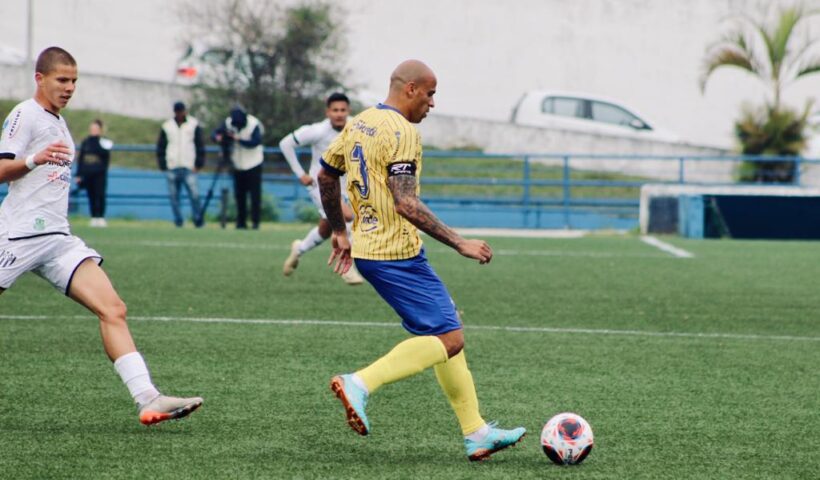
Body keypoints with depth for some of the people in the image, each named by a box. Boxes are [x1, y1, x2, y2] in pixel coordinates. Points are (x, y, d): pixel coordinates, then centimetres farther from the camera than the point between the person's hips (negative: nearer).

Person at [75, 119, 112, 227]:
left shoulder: (104, 143, 2)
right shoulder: (85, 143, 12)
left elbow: (107, 159, -5)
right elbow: (80, 159, 14)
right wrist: (79, 175, 10)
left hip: (99, 174, -3)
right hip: (87, 174, 3)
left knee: (100, 195, -9)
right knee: (91, 196, 5)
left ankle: (101, 217, -6)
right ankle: (94, 218, 10)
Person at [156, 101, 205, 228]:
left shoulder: (194, 125, 7)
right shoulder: (167, 126, 10)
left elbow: (200, 146, 7)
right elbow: (160, 146, 13)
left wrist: (198, 164, -1)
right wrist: (163, 165, 6)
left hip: (189, 168, -2)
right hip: (172, 168, 2)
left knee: (194, 194, -12)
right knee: (174, 196, 1)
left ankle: (198, 219, -1)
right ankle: (178, 221, 8)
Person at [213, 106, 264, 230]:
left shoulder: (253, 124, -18)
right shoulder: (228, 123, -5)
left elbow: (256, 142, -26)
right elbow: (216, 133, -4)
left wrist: (238, 139, -33)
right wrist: (218, 137, -27)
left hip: (253, 165, -4)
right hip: (238, 165, 4)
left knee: (255, 194, -6)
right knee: (239, 195, 7)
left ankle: (255, 221, 0)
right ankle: (241, 222, 14)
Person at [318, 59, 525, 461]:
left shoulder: (359, 124, 13)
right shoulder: (401, 132, -16)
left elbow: (325, 175, 23)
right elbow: (405, 204, -24)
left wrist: (339, 231, 33)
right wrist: (459, 243, -20)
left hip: (367, 248, 10)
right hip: (397, 254, -10)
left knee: (445, 333, 14)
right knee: (449, 339, -9)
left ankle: (476, 433, 14)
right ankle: (360, 384, -19)